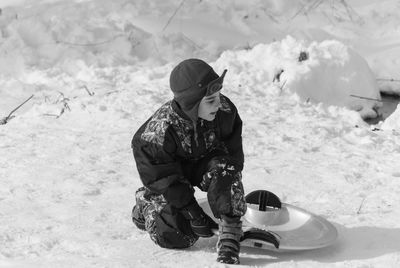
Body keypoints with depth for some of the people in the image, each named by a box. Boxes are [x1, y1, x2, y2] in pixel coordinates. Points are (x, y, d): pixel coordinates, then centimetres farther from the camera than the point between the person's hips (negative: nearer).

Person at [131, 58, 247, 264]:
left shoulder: (225, 110, -24)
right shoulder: (159, 130, -34)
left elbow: (233, 154, -6)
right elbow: (165, 179, -24)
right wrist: (194, 214, -24)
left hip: (205, 161, 3)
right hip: (168, 169, -3)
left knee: (224, 170, -32)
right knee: (176, 236, -11)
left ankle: (229, 235, -24)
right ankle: (145, 203, 19)